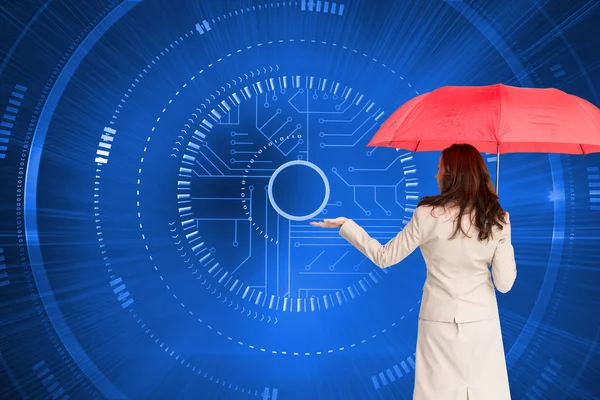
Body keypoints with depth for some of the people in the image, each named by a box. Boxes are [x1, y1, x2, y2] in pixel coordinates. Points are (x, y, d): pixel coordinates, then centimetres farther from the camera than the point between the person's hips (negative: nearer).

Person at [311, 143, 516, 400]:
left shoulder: (428, 215, -13)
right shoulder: (497, 219, -6)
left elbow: (384, 258, -4)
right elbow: (504, 283, -6)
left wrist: (345, 225, 4)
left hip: (439, 320, -1)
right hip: (482, 320, 2)